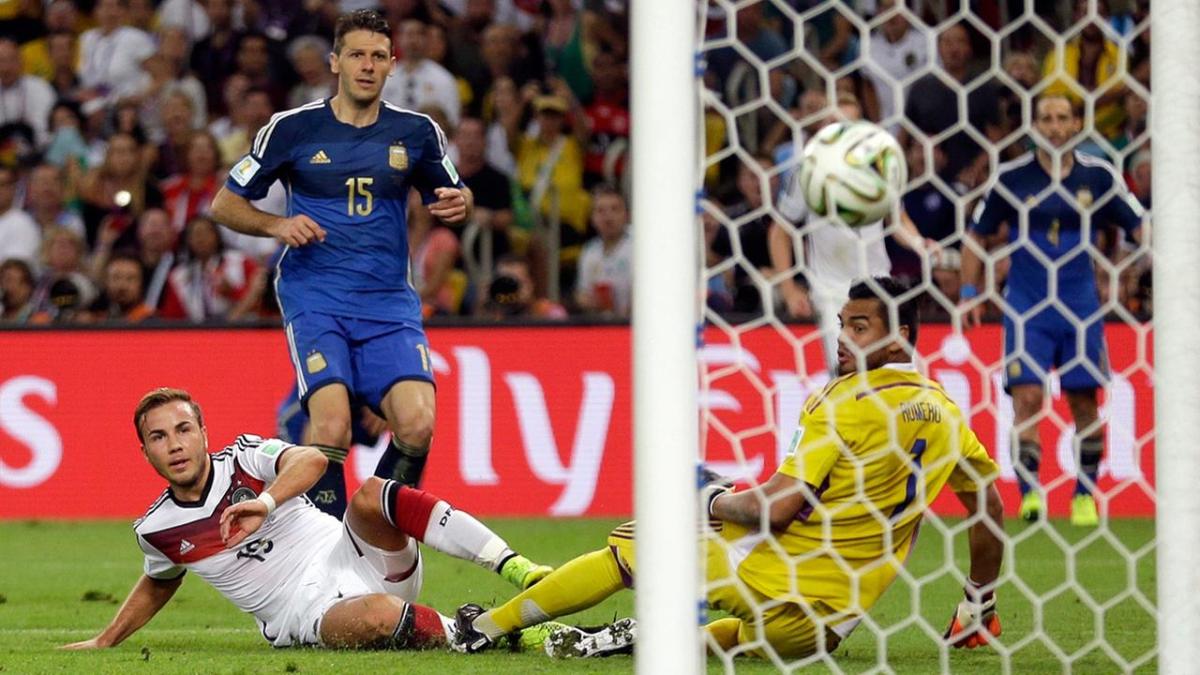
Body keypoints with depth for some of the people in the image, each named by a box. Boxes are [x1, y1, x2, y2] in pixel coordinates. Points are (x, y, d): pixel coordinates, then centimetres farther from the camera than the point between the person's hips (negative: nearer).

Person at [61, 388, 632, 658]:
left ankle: (521, 572, -35)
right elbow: (159, 583, 30)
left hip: (353, 561, 1)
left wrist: (265, 502, -36)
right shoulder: (157, 530, 7)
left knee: (371, 496, -32)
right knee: (379, 617, -39)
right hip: (307, 614, -1)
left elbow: (311, 459, -18)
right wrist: (104, 642, 34)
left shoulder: (243, 458, 2)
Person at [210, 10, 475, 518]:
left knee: (417, 426, -18)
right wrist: (277, 225, -11)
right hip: (315, 298, -2)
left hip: (389, 303, 2)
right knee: (331, 427, -24)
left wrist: (458, 204, -3)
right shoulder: (292, 128, 2)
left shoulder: (416, 132, 8)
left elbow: (452, 197, 22)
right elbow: (224, 204, 9)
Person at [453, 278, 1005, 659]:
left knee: (630, 548, 8)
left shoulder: (845, 401, -14)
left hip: (777, 580, -6)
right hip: (833, 622, 6)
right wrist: (979, 607, 30)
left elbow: (776, 508, -18)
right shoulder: (944, 411, 6)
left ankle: (488, 627, 14)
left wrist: (715, 502, 1)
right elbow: (990, 504, 18)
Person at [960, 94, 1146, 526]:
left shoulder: (1098, 176, 1)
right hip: (1026, 306, -1)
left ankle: (1086, 493, 17)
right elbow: (978, 235, 9)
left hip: (1080, 308, 1)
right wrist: (969, 292, 4)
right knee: (1027, 397, -13)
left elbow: (1140, 226, 4)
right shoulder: (1011, 178, -1)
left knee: (1085, 401, 4)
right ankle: (1029, 492, -14)